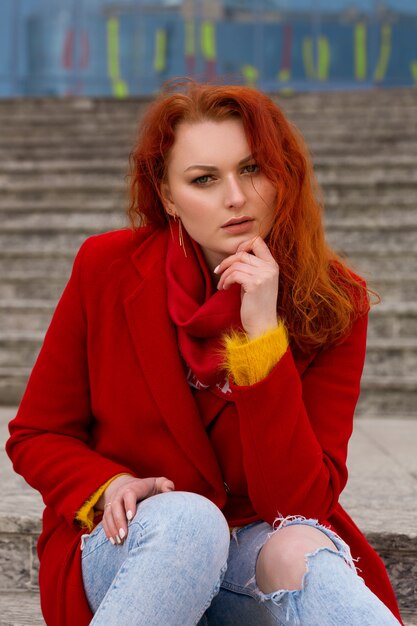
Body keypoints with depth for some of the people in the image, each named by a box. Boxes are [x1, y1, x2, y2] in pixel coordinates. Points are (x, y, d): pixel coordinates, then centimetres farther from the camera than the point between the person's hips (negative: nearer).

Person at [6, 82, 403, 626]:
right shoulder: (107, 269, -7)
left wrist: (263, 330, -23)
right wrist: (109, 487, -19)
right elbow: (35, 436, 3)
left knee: (300, 551, -36)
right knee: (186, 519, -34)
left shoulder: (332, 302, -9)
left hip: (264, 547, 0)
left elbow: (299, 502, -16)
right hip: (132, 547, 1)